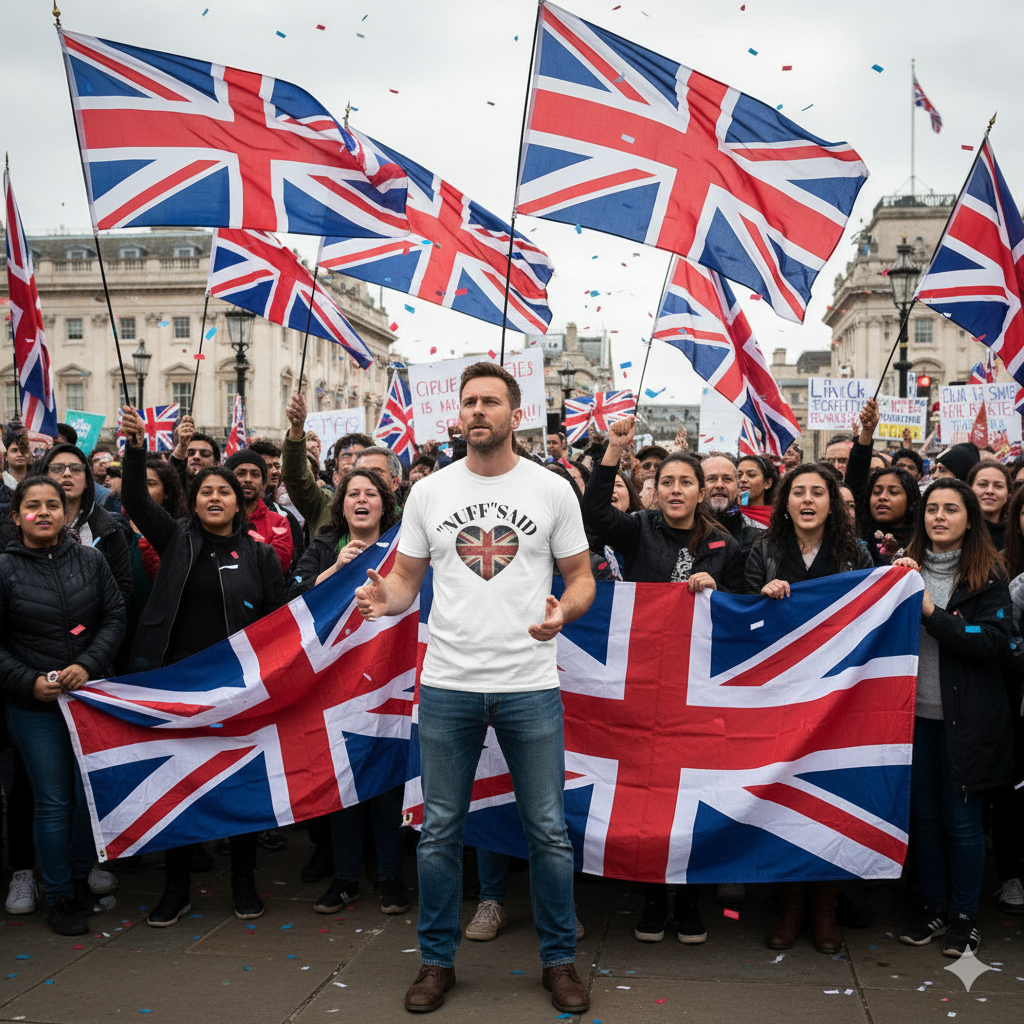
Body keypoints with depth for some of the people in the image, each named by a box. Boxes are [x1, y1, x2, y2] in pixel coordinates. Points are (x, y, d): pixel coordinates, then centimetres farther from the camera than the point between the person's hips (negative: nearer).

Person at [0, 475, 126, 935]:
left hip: (90, 697, 2)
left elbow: (115, 619, 2)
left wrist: (88, 665, -12)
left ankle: (81, 880, 28)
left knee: (91, 794, 8)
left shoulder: (90, 561, 1)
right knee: (53, 803, 3)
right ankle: (58, 897, 19)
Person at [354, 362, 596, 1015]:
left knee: (549, 830, 7)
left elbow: (582, 576, 5)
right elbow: (407, 578, 10)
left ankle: (560, 959, 24)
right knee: (441, 830, 10)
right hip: (447, 686, 2)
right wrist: (385, 598, -13)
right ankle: (438, 960, 26)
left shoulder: (552, 490, 1)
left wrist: (564, 611, -17)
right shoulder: (429, 492, 5)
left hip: (530, 685, -1)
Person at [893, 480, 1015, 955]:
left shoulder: (988, 575, -3)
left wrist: (930, 611, -19)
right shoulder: (906, 568, 7)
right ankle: (932, 906, 27)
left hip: (965, 716, -3)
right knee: (922, 814, 11)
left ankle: (965, 915, 20)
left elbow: (992, 640, -14)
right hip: (915, 711, 3)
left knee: (961, 818, 4)